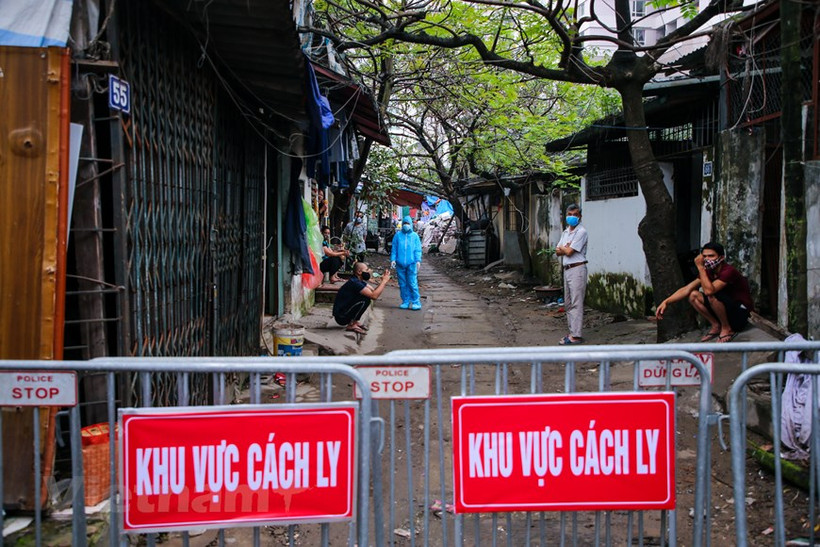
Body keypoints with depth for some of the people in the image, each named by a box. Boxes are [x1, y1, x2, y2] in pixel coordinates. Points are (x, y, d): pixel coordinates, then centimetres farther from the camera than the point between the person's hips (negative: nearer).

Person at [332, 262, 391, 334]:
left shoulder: (359, 281, 10)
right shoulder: (354, 283, -22)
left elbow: (374, 291, 10)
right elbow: (374, 296, -27)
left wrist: (383, 281, -5)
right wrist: (384, 281, -18)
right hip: (341, 317, -10)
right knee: (365, 299, -21)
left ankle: (354, 322, 7)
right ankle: (352, 325, -13)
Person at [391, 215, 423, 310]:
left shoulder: (415, 236, 6)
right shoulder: (398, 235, 8)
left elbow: (418, 250, 6)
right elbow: (394, 249, 11)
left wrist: (418, 260, -6)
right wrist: (393, 259, 1)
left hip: (411, 263, -2)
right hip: (400, 263, 2)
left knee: (412, 283, -7)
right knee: (403, 284, 5)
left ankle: (416, 302, -1)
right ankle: (405, 301, 14)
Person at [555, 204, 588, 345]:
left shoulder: (581, 232, -10)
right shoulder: (566, 232, 18)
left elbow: (569, 252, -16)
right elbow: (558, 252, 13)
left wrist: (562, 247, 4)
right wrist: (566, 248, -7)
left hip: (577, 269, -9)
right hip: (567, 269, 9)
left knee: (576, 303, -10)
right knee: (568, 303, 12)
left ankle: (576, 336, -12)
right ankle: (572, 332, 19)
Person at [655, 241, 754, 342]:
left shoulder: (729, 271, -24)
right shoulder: (708, 272, 1)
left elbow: (709, 291, -37)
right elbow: (686, 289, -3)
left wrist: (700, 267, -31)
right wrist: (666, 302, -15)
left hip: (742, 312, -7)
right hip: (728, 310, 7)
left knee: (712, 296, -32)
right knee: (694, 295, -7)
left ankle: (727, 329, -11)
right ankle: (716, 326, 2)